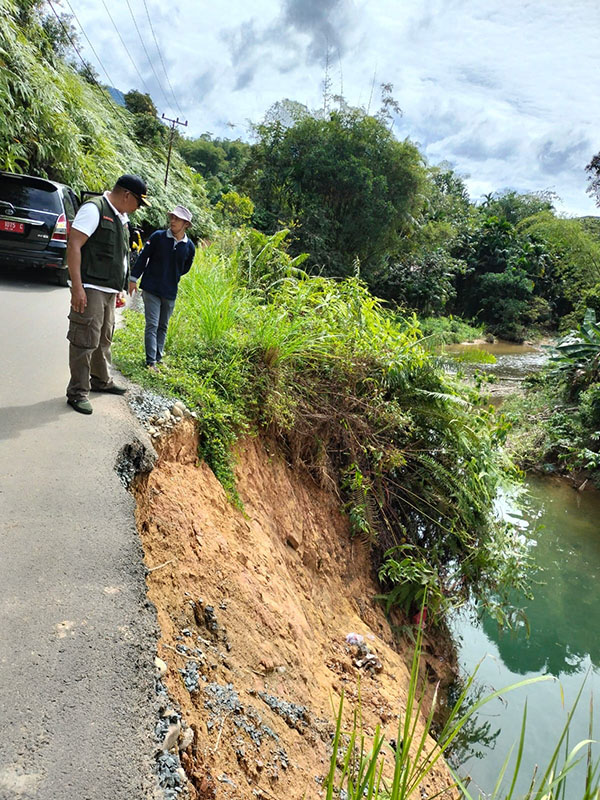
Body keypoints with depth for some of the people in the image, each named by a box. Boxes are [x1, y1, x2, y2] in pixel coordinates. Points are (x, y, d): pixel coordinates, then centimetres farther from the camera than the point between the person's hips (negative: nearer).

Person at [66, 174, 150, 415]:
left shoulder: (122, 217, 18)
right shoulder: (94, 209, -11)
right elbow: (74, 246, -17)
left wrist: (119, 289, 24)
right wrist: (77, 287, -22)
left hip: (109, 290, 9)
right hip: (91, 289, -9)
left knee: (104, 340, 19)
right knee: (85, 341, -6)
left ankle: (101, 380, 34)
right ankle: (77, 393, 1)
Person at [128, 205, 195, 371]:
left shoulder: (189, 247, -1)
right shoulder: (158, 236, -7)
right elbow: (143, 257, -2)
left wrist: (172, 277, 13)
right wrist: (134, 278, -2)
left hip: (170, 292, 3)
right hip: (151, 288, -3)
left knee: (163, 326, 12)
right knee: (152, 325, -5)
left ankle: (158, 358, 23)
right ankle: (151, 362, -3)